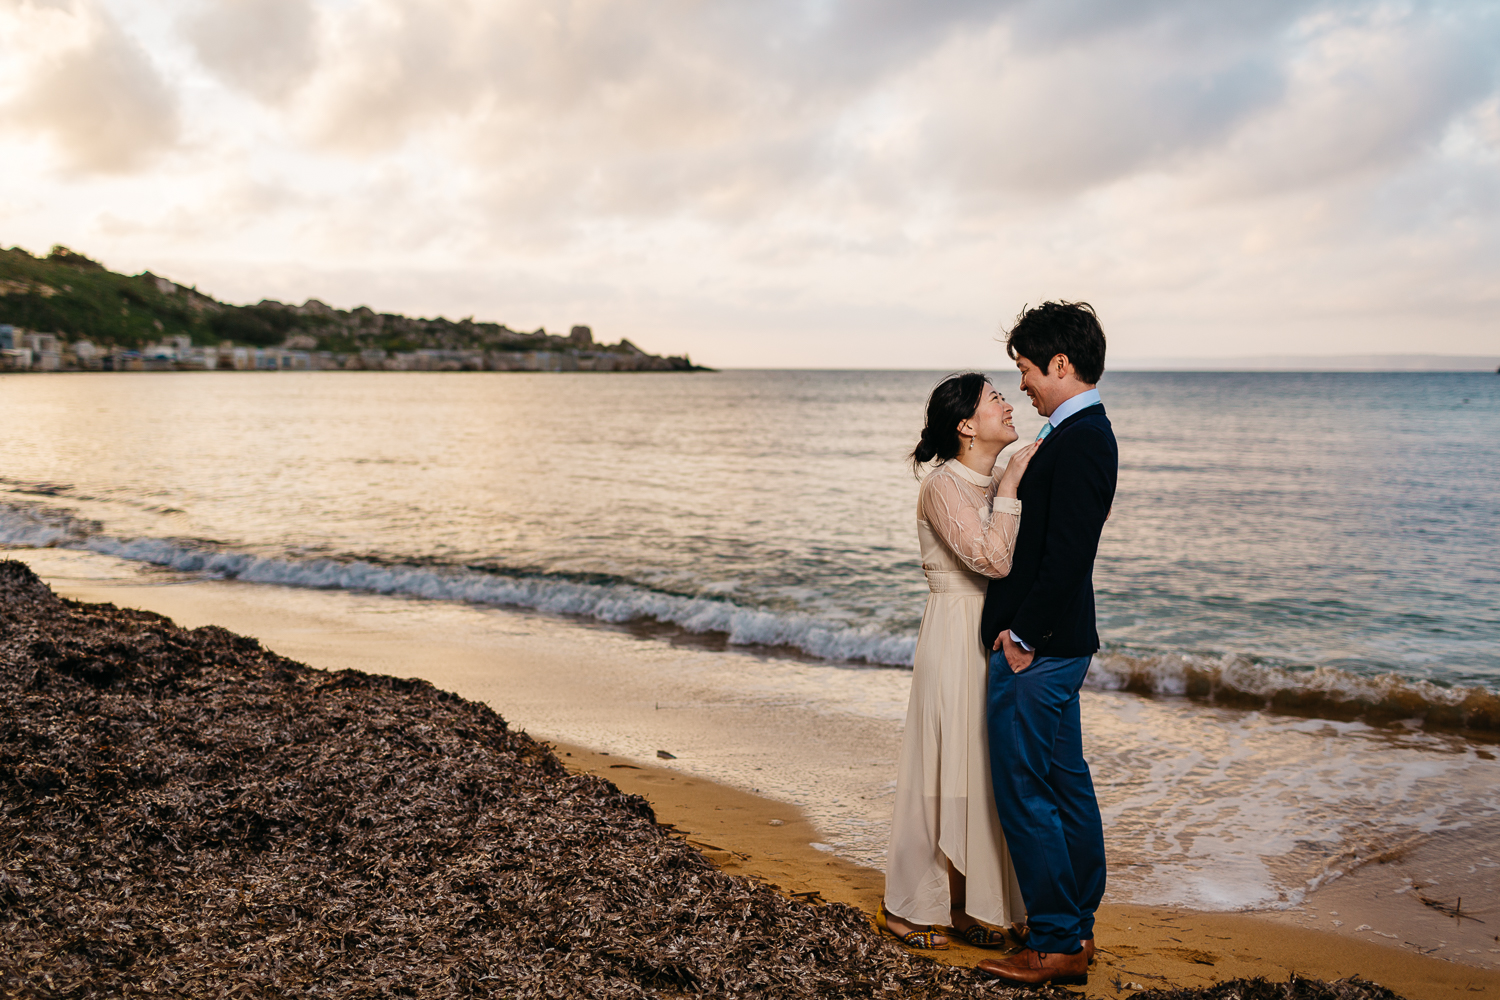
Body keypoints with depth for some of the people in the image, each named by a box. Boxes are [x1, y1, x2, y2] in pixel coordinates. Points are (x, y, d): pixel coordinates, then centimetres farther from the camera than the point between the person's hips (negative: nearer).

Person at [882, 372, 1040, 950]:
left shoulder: (993, 486, 12)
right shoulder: (943, 488, -14)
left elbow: (1008, 562, 8)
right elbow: (991, 560, -25)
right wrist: (1012, 486, -19)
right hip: (955, 637, -8)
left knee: (977, 773, 12)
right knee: (943, 772, 0)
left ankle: (962, 907, 23)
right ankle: (904, 907, 15)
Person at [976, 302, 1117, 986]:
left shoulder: (1079, 440, -19)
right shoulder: (1082, 432, 13)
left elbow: (1067, 554, -24)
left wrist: (1022, 637, -17)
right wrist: (1020, 629, 13)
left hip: (1036, 650, -10)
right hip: (1056, 642, 10)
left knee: (1025, 793, -1)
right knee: (1066, 785, 17)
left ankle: (1054, 944, 9)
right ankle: (1076, 927, 29)